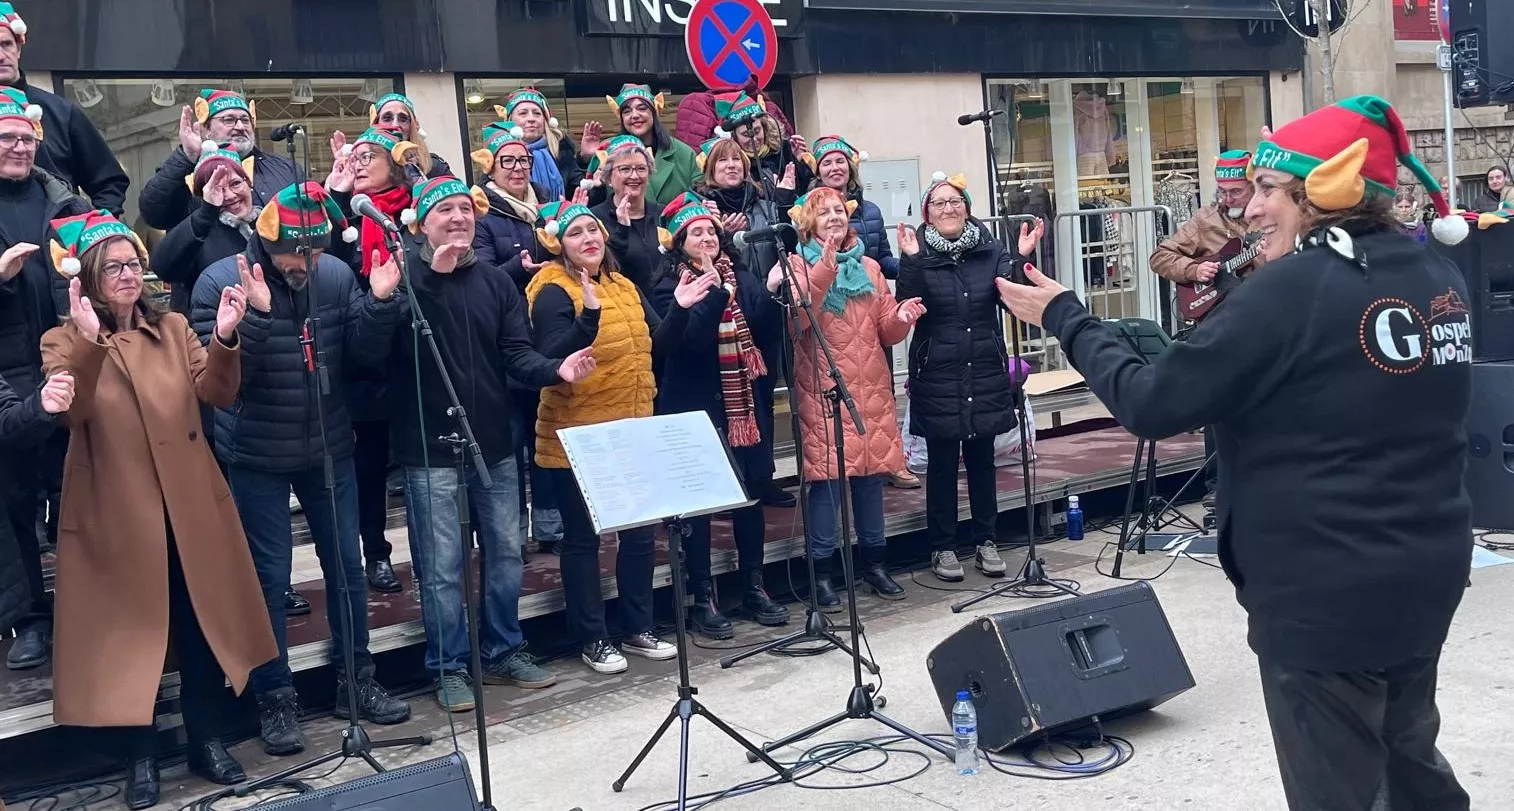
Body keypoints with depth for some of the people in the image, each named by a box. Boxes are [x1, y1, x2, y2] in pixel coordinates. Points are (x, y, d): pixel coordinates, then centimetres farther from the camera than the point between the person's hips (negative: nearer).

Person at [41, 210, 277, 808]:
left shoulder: (174, 329, 9)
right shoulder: (64, 343, -1)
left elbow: (219, 396, -4)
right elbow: (71, 411, -20)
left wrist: (224, 339, -20)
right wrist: (89, 343, -34)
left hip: (190, 507, 3)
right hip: (117, 514, -3)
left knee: (200, 626, 9)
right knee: (131, 632, 5)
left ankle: (206, 742, 24)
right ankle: (141, 758, 19)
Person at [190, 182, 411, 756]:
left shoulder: (336, 275, -5)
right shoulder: (220, 283, -14)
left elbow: (366, 354, -3)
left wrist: (380, 303, -19)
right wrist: (255, 314, -33)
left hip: (328, 448, 4)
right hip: (256, 456, -3)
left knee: (347, 567, 12)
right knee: (268, 579, 4)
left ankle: (355, 681, 28)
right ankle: (275, 699, 18)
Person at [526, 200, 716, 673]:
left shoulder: (625, 286, 11)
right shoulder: (554, 293, -11)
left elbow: (656, 348, 10)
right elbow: (553, 358, -25)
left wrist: (680, 310, -4)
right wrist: (589, 315, -37)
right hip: (577, 437, -7)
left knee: (639, 532, 13)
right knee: (583, 538, 3)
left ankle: (638, 628, 26)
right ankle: (592, 639, 14)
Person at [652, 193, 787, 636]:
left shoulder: (741, 278, 10)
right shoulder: (669, 286, -3)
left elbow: (767, 333, 1)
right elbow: (689, 337, -18)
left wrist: (771, 292, -14)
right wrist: (717, 293, -25)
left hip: (746, 403, 4)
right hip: (696, 407, -4)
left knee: (752, 492, 10)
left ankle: (754, 587, 23)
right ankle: (703, 598, 10)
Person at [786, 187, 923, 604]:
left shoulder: (869, 268, 16)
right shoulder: (799, 265, 1)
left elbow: (885, 331, 15)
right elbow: (796, 320, -17)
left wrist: (901, 317, -7)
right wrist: (824, 270, -24)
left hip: (871, 389, 5)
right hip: (822, 390, -5)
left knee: (871, 474, 8)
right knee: (826, 475, -7)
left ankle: (874, 562, 19)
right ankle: (821, 571, 1)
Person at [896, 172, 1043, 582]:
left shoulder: (989, 250, 3)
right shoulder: (919, 254, -4)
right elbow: (907, 308, -15)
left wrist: (1020, 259, -18)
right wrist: (910, 262, -26)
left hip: (985, 374, 3)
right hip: (937, 376, -2)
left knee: (982, 457, 11)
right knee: (941, 461, 4)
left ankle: (986, 541, 22)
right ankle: (942, 547, 14)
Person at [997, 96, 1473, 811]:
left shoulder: (1293, 289, -19)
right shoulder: (1440, 277, 4)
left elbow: (1150, 405, -18)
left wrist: (1064, 317, -6)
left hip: (1327, 591, -8)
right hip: (1427, 572, 8)